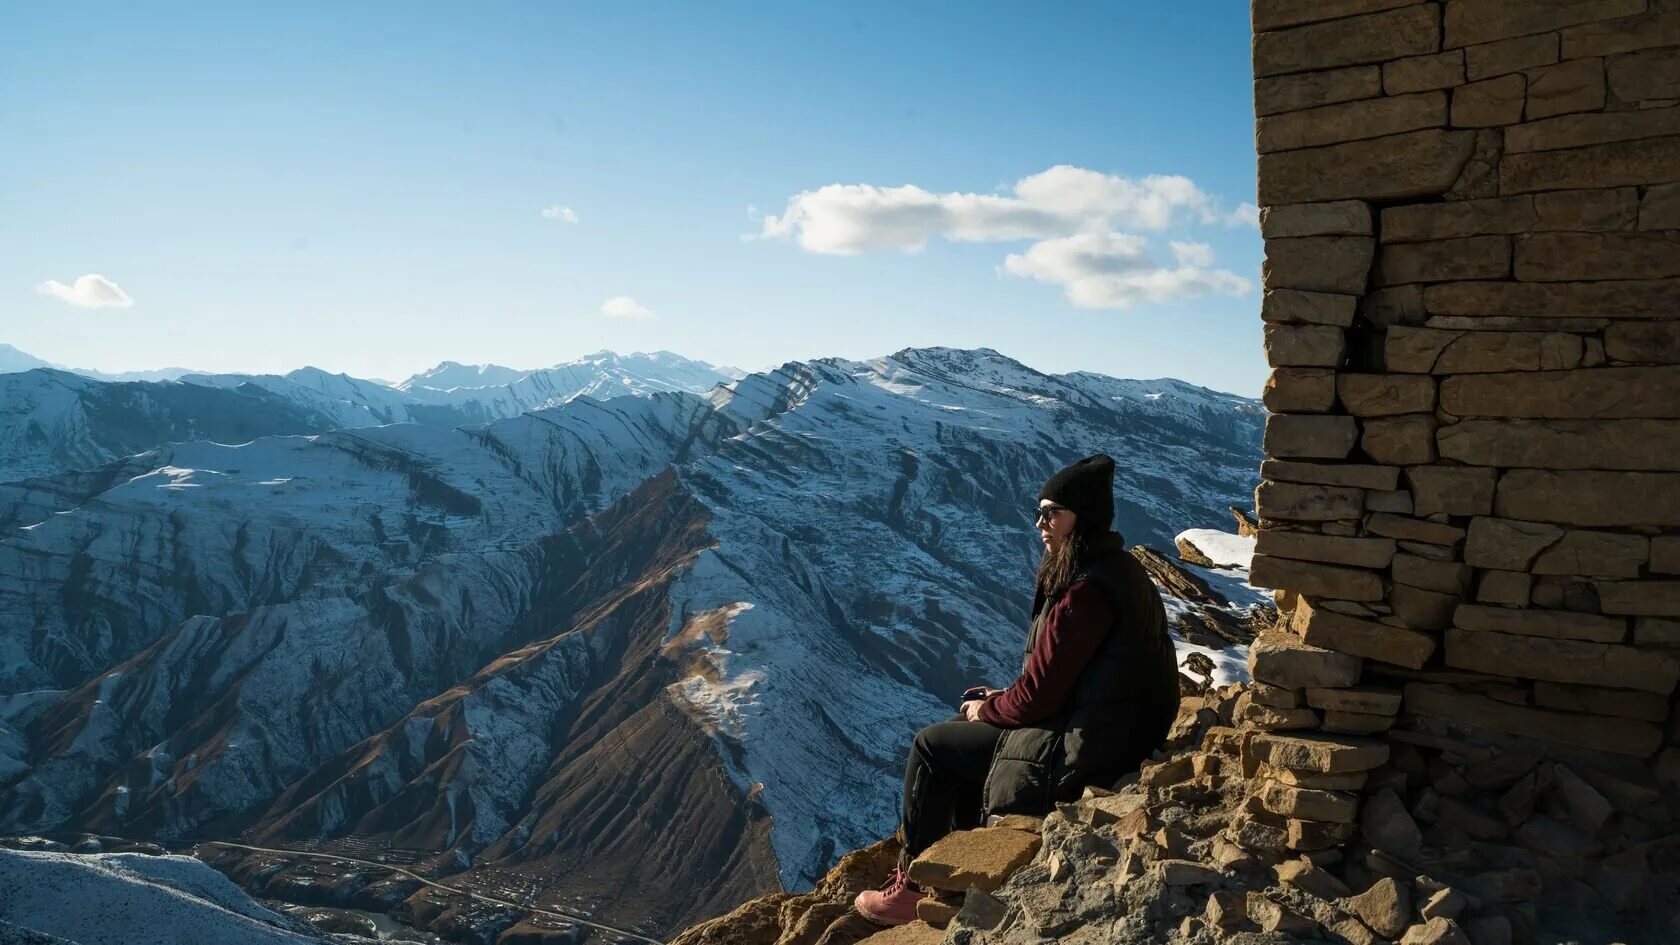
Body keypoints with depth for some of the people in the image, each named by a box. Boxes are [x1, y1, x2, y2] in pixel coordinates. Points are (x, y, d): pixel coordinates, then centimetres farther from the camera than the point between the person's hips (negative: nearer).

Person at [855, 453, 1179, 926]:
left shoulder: (1084, 593, -26)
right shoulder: (1119, 568, 6)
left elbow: (1037, 696, -22)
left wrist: (987, 710, -2)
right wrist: (1000, 699, 8)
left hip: (1081, 750, -10)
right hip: (1118, 729, 10)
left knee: (932, 745, 1)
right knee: (966, 728, 22)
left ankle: (912, 885, 16)